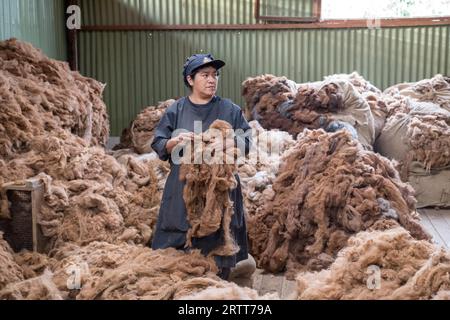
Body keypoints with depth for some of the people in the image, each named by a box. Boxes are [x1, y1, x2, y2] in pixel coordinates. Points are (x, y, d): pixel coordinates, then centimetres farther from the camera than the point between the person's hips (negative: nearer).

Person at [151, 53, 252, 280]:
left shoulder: (230, 110, 4)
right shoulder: (176, 111, 5)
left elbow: (247, 141, 2)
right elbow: (157, 145, 5)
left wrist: (229, 143, -19)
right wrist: (175, 141, -16)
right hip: (184, 189, 0)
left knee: (219, 243, 6)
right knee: (177, 251, 2)